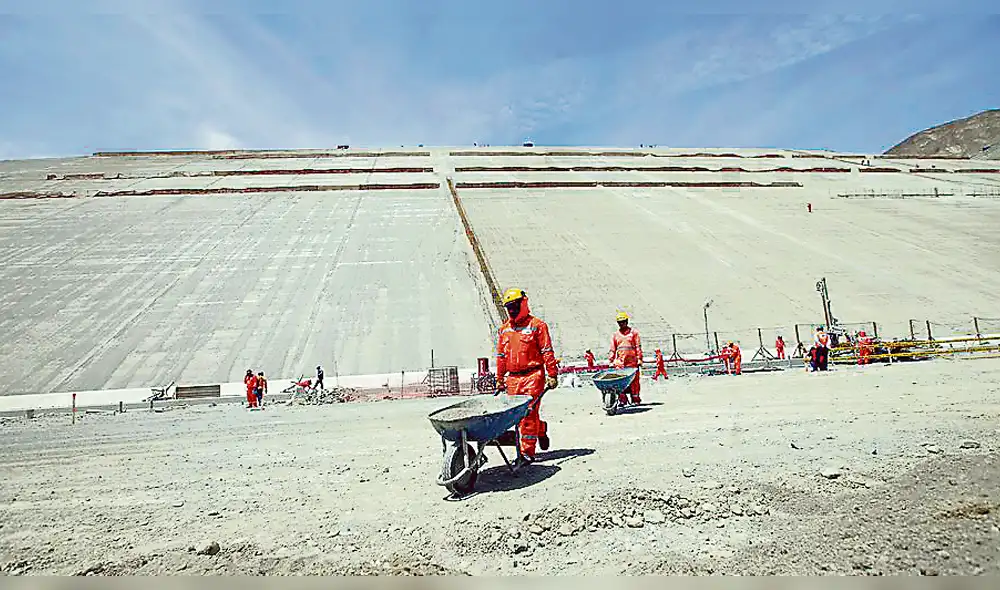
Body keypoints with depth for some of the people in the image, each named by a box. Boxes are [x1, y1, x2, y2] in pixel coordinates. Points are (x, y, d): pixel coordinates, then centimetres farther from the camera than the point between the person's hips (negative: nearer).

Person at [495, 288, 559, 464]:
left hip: (533, 375, -5)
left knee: (529, 413, -8)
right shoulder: (504, 329, 15)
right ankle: (541, 428, 33)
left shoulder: (537, 325, -1)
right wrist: (500, 379, 17)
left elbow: (547, 352, -3)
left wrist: (552, 375, -8)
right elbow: (501, 356, 19)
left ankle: (527, 451, -1)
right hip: (513, 378, 6)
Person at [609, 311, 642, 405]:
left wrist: (639, 359, -3)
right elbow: (613, 349, 15)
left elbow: (638, 347, 4)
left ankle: (636, 399, 6)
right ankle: (622, 399, 3)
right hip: (619, 361, 2)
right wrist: (611, 361, 9)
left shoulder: (633, 332, 7)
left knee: (634, 380, -2)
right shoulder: (615, 335, 14)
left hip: (632, 361, -2)